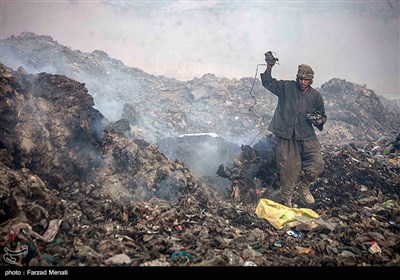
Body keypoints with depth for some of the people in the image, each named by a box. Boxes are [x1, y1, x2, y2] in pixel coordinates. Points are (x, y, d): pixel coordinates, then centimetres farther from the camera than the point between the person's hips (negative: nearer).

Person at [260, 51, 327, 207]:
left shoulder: (316, 96, 5)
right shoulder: (286, 87, 2)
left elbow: (323, 117, 15)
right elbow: (267, 83, 6)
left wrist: (319, 120, -9)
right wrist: (269, 67, -8)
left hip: (307, 137, 2)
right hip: (286, 137, -1)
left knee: (318, 164, -10)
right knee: (288, 169, 3)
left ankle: (303, 186, 20)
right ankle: (286, 200, 22)